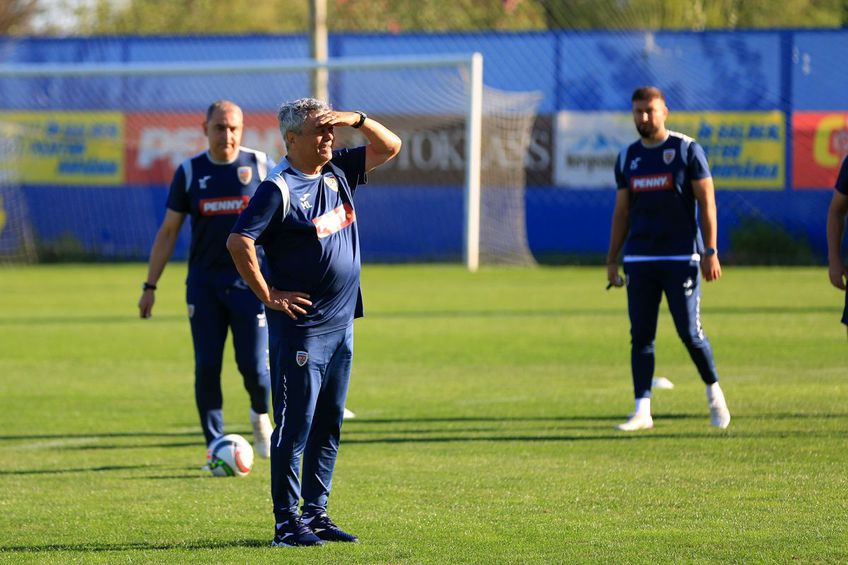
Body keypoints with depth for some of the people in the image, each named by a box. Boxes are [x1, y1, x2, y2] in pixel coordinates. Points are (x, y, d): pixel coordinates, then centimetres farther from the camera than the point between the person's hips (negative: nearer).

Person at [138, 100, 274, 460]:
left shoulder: (261, 167, 2)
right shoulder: (190, 172, 5)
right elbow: (168, 231, 9)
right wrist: (150, 286, 5)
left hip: (250, 281, -1)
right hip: (204, 282, 1)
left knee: (253, 365, -6)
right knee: (206, 366, -3)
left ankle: (260, 416, 26)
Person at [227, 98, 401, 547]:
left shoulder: (337, 173, 11)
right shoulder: (278, 188, -13)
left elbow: (390, 147, 19)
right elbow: (238, 241, -21)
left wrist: (358, 120, 1)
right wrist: (267, 296, -16)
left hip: (341, 324, 8)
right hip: (299, 328, -8)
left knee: (328, 426, 12)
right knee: (295, 426, -5)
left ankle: (316, 514, 19)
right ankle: (287, 522, -1)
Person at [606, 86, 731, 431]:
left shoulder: (687, 150, -2)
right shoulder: (628, 158, 11)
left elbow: (706, 203, -3)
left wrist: (710, 252, -10)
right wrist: (612, 260, 11)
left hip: (681, 257, -4)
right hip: (639, 258, 4)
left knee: (689, 332, -5)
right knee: (640, 335, 0)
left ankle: (714, 392, 17)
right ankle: (642, 411, 2)